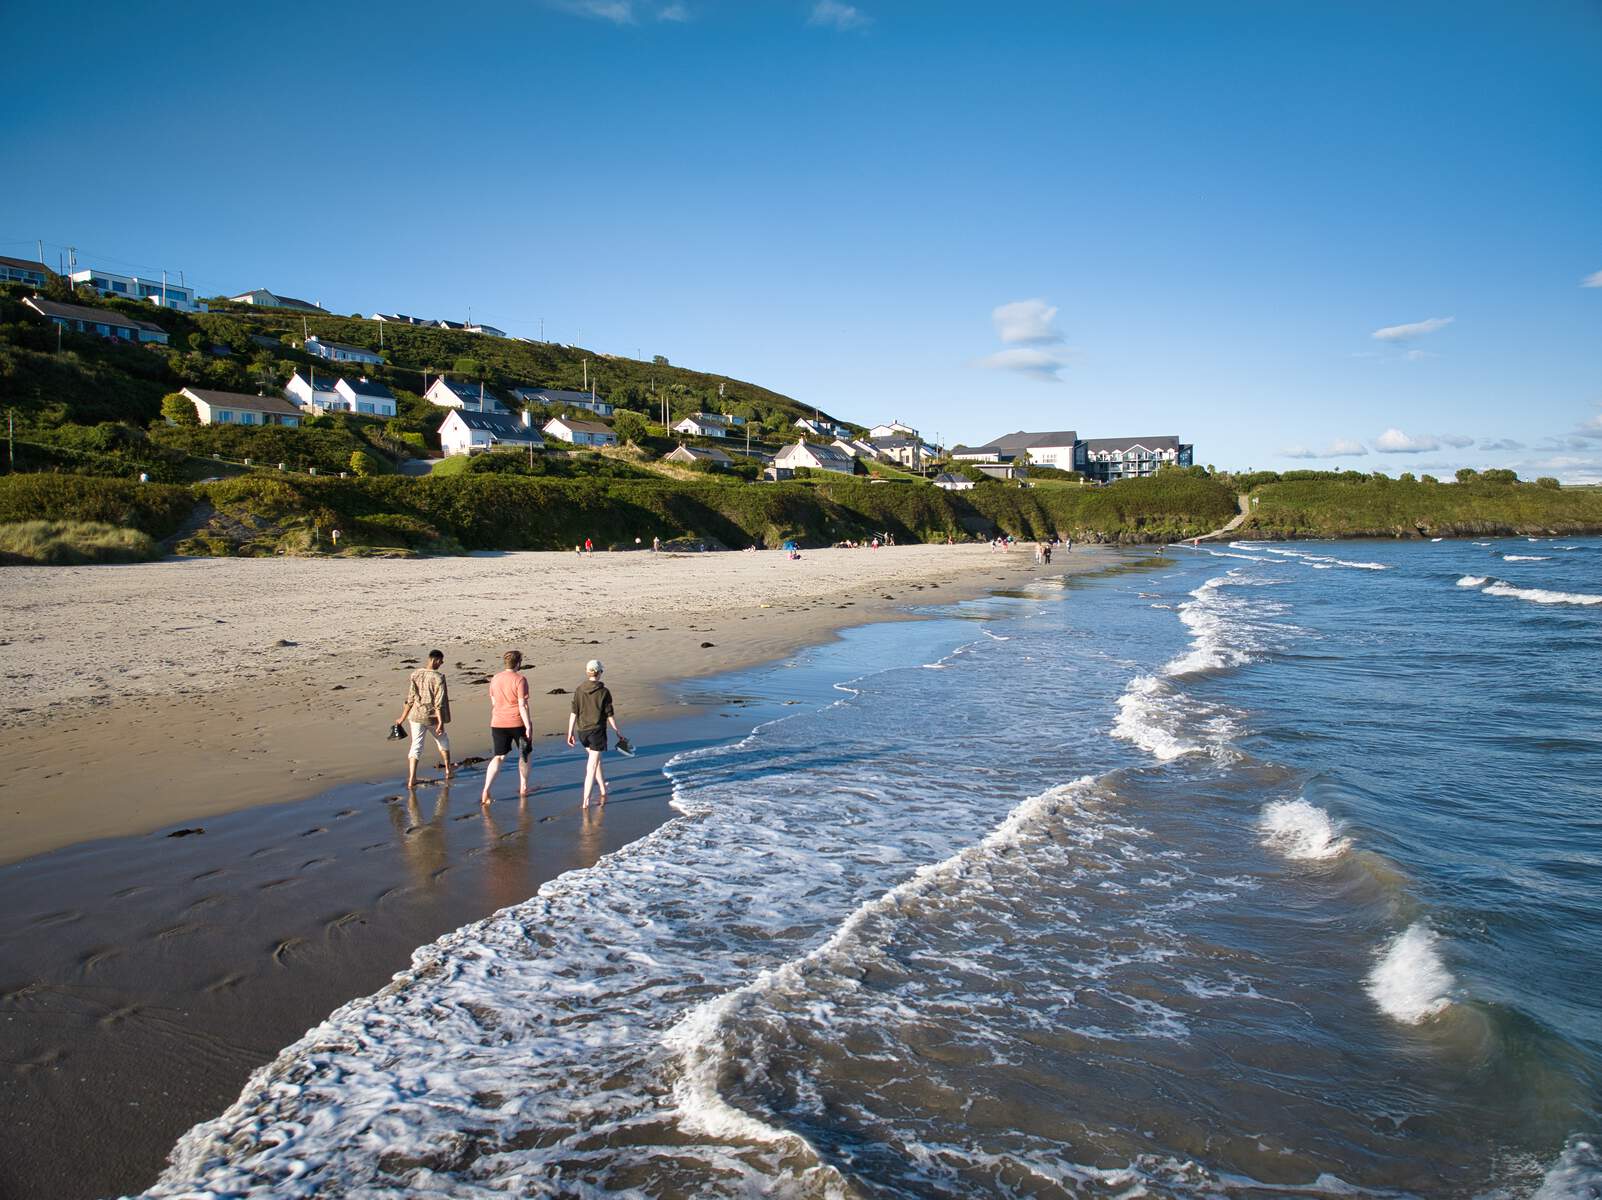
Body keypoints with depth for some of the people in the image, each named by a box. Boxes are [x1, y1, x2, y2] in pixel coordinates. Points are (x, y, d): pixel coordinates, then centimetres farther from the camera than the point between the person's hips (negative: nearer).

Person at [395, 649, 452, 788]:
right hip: (432, 716, -2)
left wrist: (403, 717, 8)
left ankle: (411, 779, -2)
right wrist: (441, 722, -14)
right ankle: (448, 771, 30)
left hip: (416, 715, 2)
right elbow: (439, 703, -16)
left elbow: (410, 698, 0)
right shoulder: (438, 678, -15)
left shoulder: (415, 674, -3)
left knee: (416, 745, 6)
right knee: (442, 740, 23)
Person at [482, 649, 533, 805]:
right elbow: (522, 705, -16)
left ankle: (486, 790, -6)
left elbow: (493, 704, 12)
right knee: (524, 754, 16)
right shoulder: (520, 680, -13)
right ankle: (523, 788, 25)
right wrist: (529, 726, -12)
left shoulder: (495, 679, 5)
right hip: (517, 722, -4)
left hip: (498, 723, 4)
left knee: (499, 756, 9)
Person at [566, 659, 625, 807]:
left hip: (582, 731, 4)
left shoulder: (578, 690, -2)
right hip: (597, 731, -4)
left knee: (595, 760, 25)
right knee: (592, 767, 0)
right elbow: (609, 715, -7)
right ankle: (586, 801, -3)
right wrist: (617, 731, 5)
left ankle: (603, 791, 38)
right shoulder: (604, 692, -11)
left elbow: (574, 713, -2)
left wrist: (570, 732, 5)